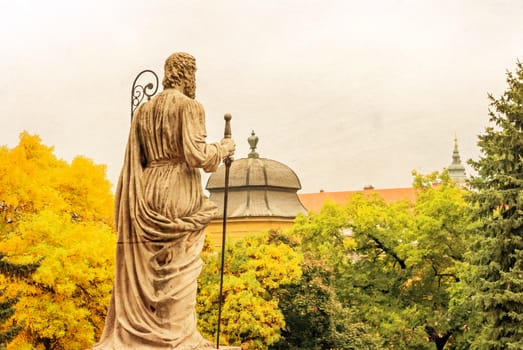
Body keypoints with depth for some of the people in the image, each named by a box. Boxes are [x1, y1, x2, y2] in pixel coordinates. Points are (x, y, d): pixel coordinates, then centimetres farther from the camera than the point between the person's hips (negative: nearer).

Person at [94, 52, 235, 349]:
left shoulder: (143, 110, 14)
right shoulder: (189, 106, -5)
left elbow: (134, 162, 13)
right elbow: (196, 155, -14)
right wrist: (223, 149, 3)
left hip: (146, 195, 6)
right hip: (180, 195, -6)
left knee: (144, 274, 11)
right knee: (179, 274, -3)